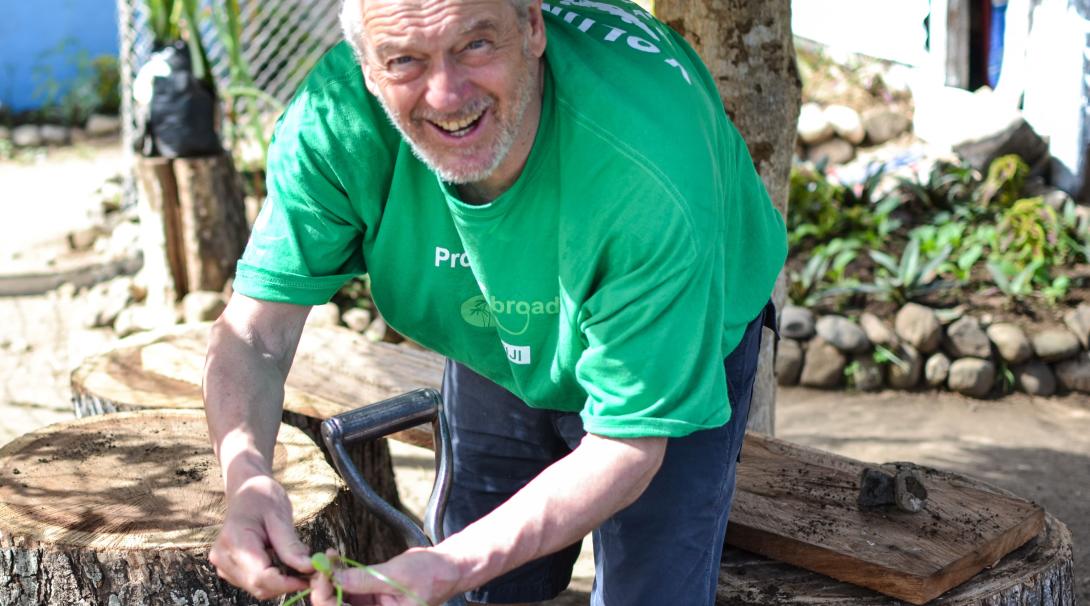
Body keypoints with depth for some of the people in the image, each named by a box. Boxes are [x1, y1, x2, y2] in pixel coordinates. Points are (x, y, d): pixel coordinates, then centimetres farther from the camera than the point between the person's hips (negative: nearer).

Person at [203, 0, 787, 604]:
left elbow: (627, 444, -36)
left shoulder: (650, 175, -43)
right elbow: (255, 332, -28)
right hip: (496, 353, 3)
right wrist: (247, 477, -49)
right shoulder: (334, 117, -32)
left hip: (686, 352, -3)